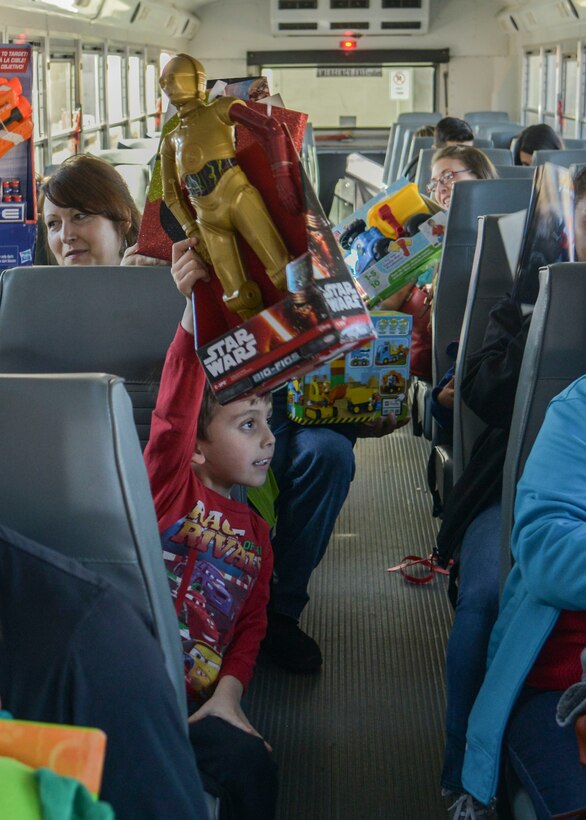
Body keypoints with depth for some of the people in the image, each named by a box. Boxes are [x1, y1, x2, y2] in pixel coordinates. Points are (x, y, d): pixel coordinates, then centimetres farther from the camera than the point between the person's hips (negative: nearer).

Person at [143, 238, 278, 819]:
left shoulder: (256, 532, 15)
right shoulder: (170, 486, -2)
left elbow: (251, 623, 13)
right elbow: (174, 413, -20)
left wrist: (228, 693, -6)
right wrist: (195, 313, -33)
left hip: (193, 705, 5)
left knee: (252, 768, -16)